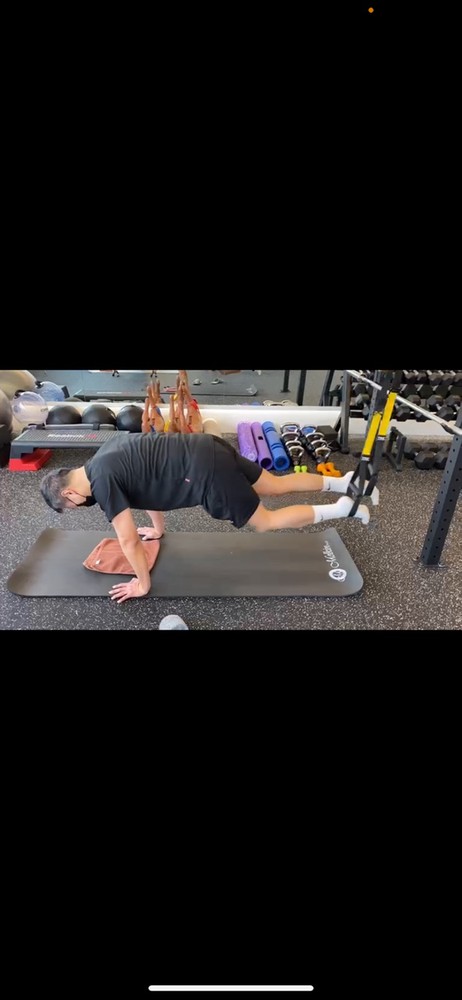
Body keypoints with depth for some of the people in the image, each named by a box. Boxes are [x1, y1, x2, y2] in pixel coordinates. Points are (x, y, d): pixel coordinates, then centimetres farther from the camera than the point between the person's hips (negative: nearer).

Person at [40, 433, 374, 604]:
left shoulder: (102, 480, -12)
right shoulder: (106, 458, 16)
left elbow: (128, 539, -11)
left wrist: (143, 583, 3)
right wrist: (158, 529, 39)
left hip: (206, 474, -9)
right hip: (208, 449, 9)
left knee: (266, 521, 6)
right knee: (276, 485, 20)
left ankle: (341, 509, 10)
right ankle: (345, 483, 27)